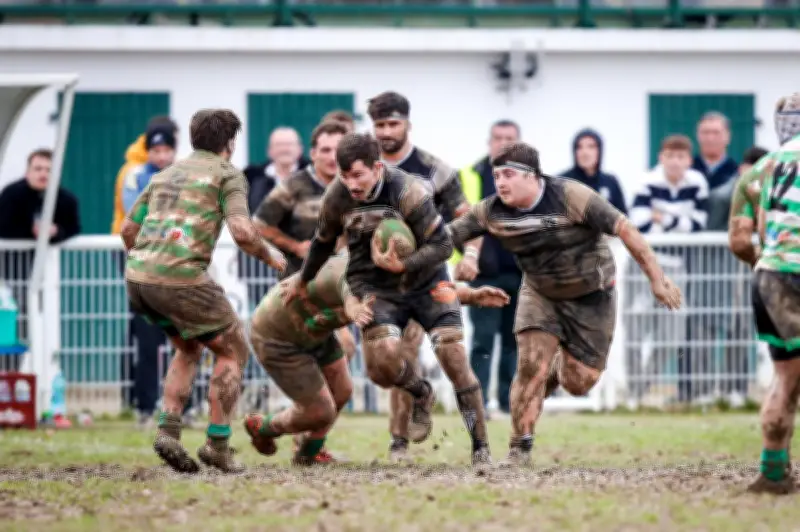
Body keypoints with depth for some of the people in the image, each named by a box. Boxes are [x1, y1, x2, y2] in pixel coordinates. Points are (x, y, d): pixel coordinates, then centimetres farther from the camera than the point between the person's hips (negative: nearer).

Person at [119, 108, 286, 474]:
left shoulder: (165, 175, 23)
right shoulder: (227, 174, 3)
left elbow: (128, 229, 23)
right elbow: (242, 232, -11)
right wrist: (269, 256, 7)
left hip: (137, 278, 7)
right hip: (181, 278, -7)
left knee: (189, 348, 28)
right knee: (233, 351, 12)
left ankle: (169, 431, 10)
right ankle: (217, 444, 7)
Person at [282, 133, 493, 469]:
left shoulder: (408, 192, -23)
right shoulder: (337, 197, -11)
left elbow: (442, 246, -20)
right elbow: (323, 242, 10)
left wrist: (402, 265, -35)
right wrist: (302, 282, 25)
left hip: (425, 280, -2)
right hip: (376, 287, 2)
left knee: (454, 356, -13)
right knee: (382, 360, -23)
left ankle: (481, 449, -2)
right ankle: (421, 395, 14)